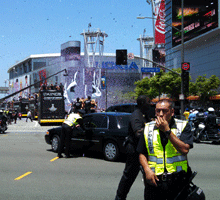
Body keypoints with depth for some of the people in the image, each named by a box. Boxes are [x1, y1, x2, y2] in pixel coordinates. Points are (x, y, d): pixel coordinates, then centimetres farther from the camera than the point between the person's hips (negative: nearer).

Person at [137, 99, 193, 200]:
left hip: (178, 180, -1)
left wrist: (167, 130, -15)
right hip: (154, 180, 2)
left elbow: (184, 150, -14)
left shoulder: (183, 126, 0)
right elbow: (142, 153, 10)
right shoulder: (148, 128, 8)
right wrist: (147, 170, -8)